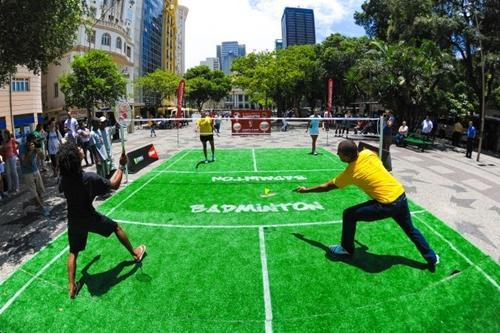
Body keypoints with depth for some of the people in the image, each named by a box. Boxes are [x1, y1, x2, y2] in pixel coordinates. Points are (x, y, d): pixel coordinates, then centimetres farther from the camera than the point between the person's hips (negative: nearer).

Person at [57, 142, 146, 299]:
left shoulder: (64, 179, -13)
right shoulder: (90, 178, -29)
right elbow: (114, 185, -17)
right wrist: (121, 166, -10)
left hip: (73, 221, 3)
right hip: (90, 218, -3)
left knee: (73, 252, 18)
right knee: (116, 227, 21)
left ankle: (71, 286, 19)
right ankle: (135, 253, 36)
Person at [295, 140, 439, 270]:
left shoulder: (349, 173, -12)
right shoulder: (368, 153, -2)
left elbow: (326, 187, 1)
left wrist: (306, 190, 13)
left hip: (386, 205, -7)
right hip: (401, 195, 7)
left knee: (349, 215, 3)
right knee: (410, 229, 27)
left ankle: (347, 249, 19)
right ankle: (432, 257, 41)